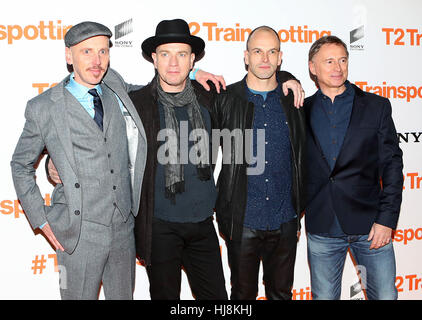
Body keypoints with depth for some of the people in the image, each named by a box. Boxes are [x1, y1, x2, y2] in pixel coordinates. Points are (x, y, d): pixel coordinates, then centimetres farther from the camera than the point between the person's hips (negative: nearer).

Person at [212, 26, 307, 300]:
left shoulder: (293, 97, 3)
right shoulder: (226, 99, -5)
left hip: (284, 221, 2)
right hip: (242, 221, -2)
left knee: (281, 292, 17)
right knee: (243, 293, 13)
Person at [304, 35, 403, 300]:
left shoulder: (376, 106, 3)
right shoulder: (303, 111, 5)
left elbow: (392, 164, 0)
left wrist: (387, 219, -7)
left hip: (369, 224, -1)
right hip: (322, 228, 1)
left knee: (385, 295, 7)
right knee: (324, 296, 11)